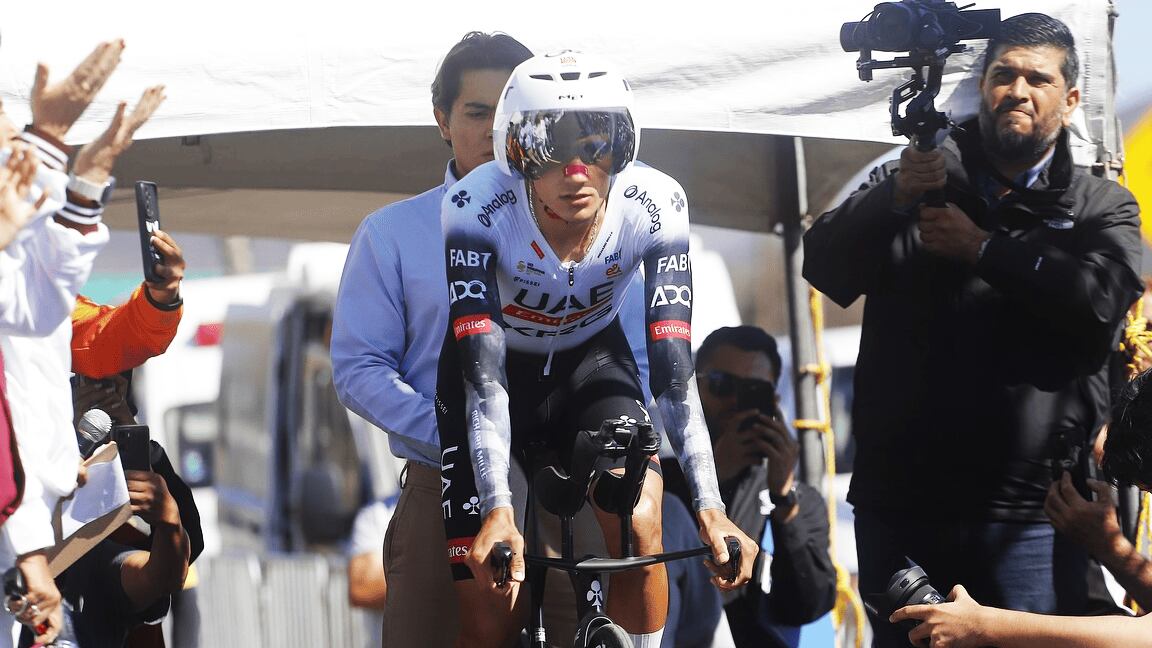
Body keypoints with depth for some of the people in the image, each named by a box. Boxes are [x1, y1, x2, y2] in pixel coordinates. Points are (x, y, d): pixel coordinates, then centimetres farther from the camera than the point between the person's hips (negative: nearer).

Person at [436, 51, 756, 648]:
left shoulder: (654, 207, -27)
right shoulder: (476, 210, -33)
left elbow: (673, 369, -28)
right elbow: (483, 377, -37)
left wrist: (709, 507, -38)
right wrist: (498, 511, -49)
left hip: (590, 359, 2)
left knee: (640, 523, -28)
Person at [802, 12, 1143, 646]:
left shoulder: (1103, 208, 8)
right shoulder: (923, 178, 12)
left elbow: (1102, 301, -13)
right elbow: (825, 266, -3)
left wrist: (985, 249, -13)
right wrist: (894, 198, -20)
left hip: (1028, 515, -2)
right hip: (900, 503, 2)